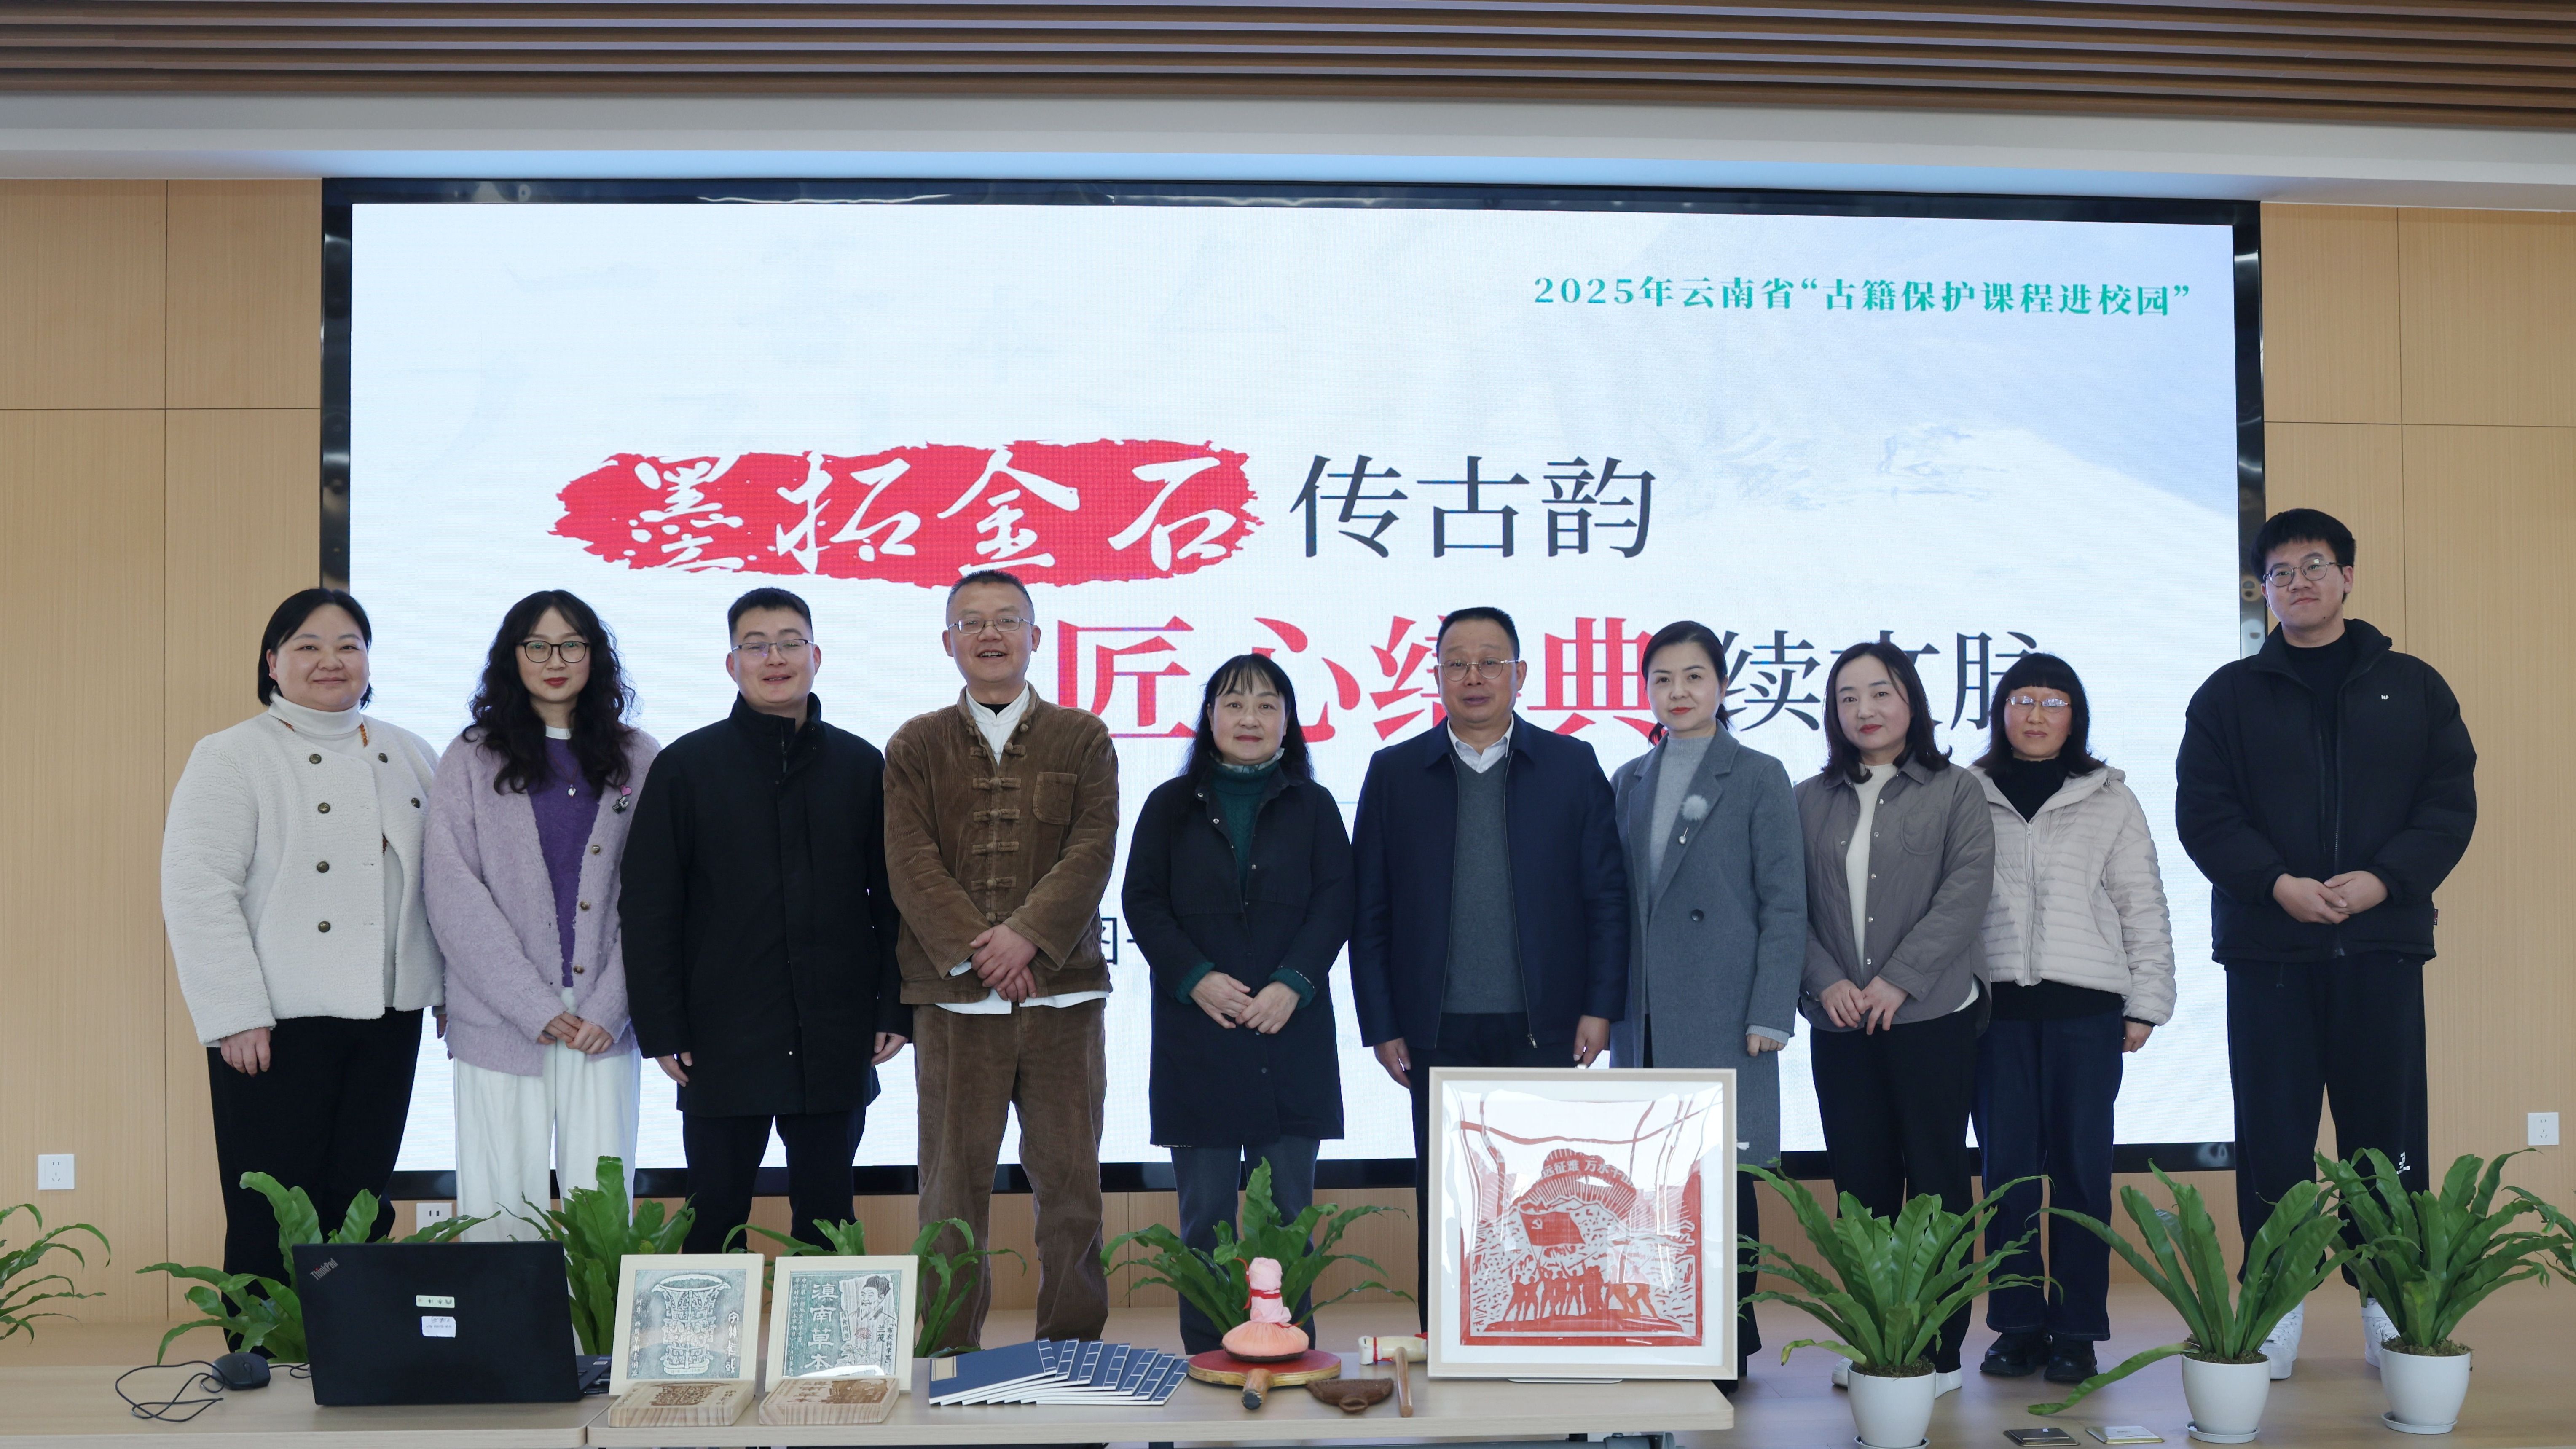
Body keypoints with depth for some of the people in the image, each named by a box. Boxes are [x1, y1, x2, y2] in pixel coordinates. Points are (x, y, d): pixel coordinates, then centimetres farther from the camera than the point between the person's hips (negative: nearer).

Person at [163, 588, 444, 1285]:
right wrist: (236, 1016, -15)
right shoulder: (230, 758, -2)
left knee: (361, 1212, 9)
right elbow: (197, 892, -9)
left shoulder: (412, 757, 13)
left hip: (386, 1017, 5)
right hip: (277, 1021, -4)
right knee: (271, 1223, 0)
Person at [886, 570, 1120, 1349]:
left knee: (1070, 1178, 3)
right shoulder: (915, 746, 10)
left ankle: (1073, 1343, 13)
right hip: (954, 993, 0)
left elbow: (1093, 851, -1)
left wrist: (1026, 934, -14)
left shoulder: (1082, 739, 10)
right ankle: (949, 1350, 12)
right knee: (953, 1178, 3)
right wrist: (973, 948, -12)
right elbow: (911, 862, 0)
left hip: (1062, 986, 0)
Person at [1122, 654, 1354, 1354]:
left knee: (1288, 1209, 2)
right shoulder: (1170, 807, 9)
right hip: (1196, 1035, 0)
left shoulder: (1313, 808, 10)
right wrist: (1195, 979, -12)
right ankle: (1206, 1363, 9)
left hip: (1289, 1034, 0)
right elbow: (1143, 904, 3)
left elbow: (1334, 905, 2)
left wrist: (1292, 985, -12)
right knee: (1205, 1212, 2)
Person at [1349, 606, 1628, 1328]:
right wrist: (1381, 1025, -1)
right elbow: (1369, 910, 4)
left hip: (1544, 1026, 0)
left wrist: (1601, 1005, -4)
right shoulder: (1395, 772, 6)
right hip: (1439, 1031, 0)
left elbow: (1607, 895, 4)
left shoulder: (1572, 765, 6)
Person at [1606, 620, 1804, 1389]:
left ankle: (1730, 1343, 7)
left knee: (1723, 1172, -2)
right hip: (1644, 1016, 5)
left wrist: (1770, 1013, -10)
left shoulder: (1757, 778, 0)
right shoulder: (1629, 781, 13)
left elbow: (1785, 903, -3)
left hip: (1720, 1011, -4)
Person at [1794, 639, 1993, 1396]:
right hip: (1840, 1024, 3)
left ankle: (1939, 1348, 9)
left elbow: (1966, 891, -7)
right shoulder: (1810, 801, 10)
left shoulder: (1954, 792, 3)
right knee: (1860, 1183, 7)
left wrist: (1897, 980, -14)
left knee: (1936, 1181, 2)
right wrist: (1827, 982, -10)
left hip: (1932, 1017, -2)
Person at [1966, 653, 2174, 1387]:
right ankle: (2018, 1324, 12)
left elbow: (2143, 907, 8)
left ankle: (2077, 1330, 8)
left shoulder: (2109, 799, 8)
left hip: (2085, 1007, 0)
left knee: (2081, 1166, -1)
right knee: (2007, 1167, 2)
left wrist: (2146, 1004, 2)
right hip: (1996, 1003, 1)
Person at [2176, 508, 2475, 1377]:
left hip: (2381, 944, 0)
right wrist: (2277, 884, -15)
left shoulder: (2411, 687, 10)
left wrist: (2381, 881, -13)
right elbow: (2202, 811, 0)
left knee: (2386, 1126, 3)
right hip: (2266, 946, 0)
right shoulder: (2231, 694, 8)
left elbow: (2451, 803, 3)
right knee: (2273, 1133, 2)